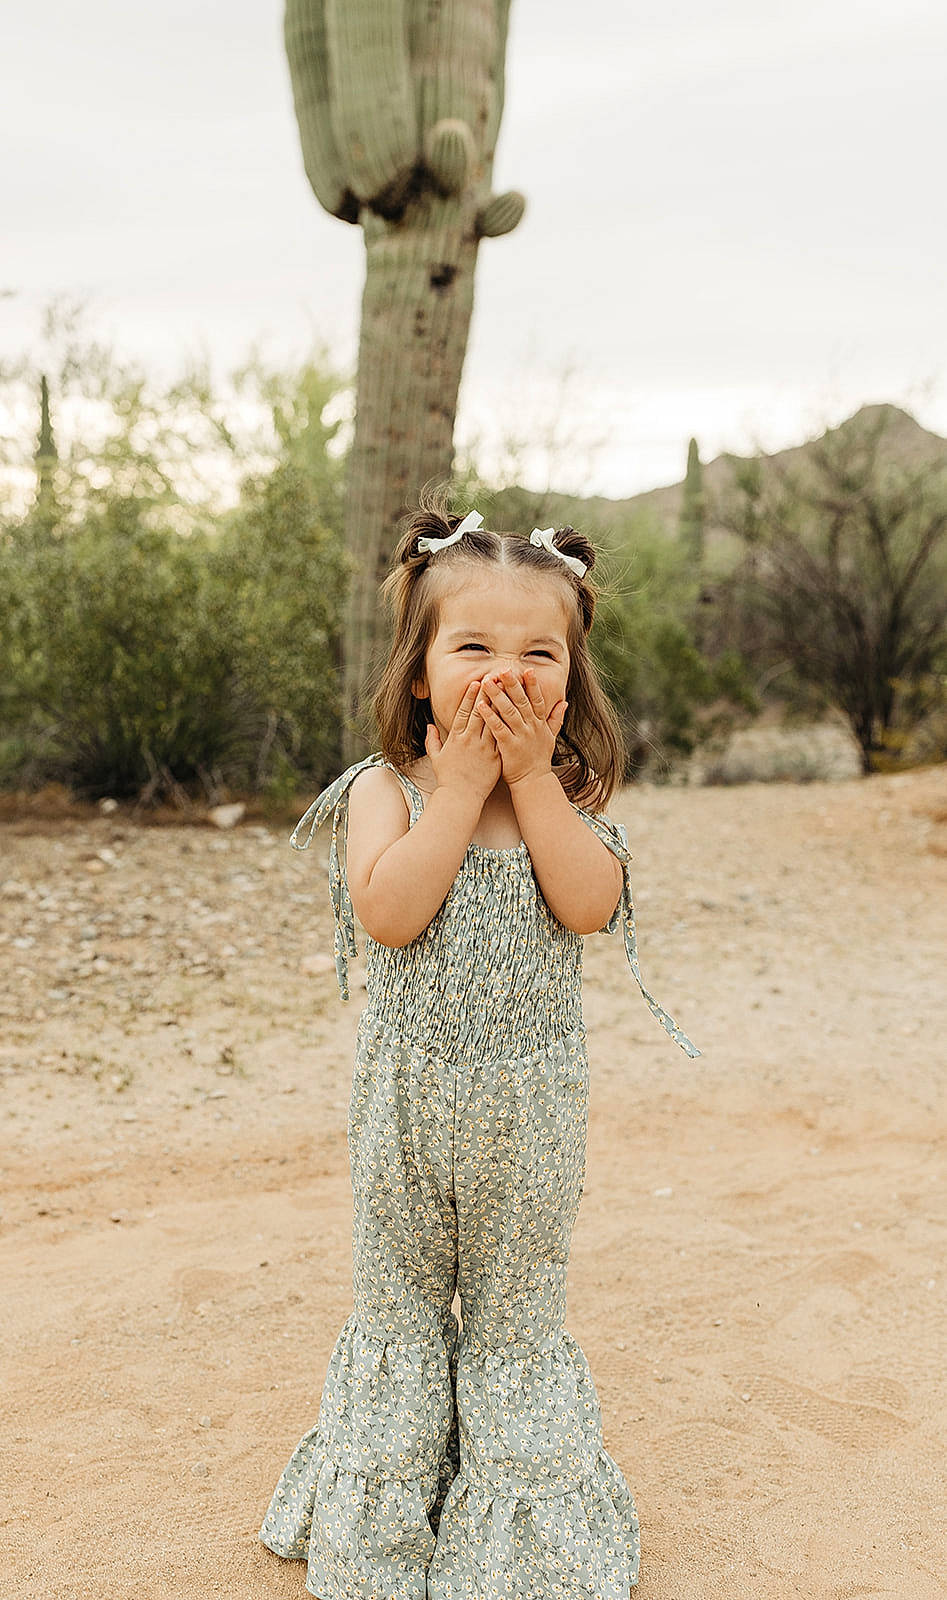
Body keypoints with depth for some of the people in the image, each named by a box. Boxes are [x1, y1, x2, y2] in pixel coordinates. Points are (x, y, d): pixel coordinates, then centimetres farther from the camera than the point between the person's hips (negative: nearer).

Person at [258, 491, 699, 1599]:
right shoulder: (389, 786, -8)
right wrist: (464, 782, -23)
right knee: (397, 1297, 17)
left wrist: (532, 776, -20)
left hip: (528, 1099, 1)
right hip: (407, 1091, 0)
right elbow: (389, 911, -25)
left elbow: (589, 904, -20)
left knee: (517, 1310, 14)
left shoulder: (569, 792, -3)